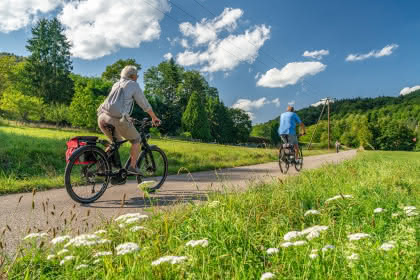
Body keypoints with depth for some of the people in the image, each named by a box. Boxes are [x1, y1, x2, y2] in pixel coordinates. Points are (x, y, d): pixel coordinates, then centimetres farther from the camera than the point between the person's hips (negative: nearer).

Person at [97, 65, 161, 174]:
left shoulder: (116, 84, 27)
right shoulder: (134, 85, 8)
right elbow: (145, 105, 12)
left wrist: (127, 118, 50)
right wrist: (154, 118, 26)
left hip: (102, 117, 7)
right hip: (118, 119, -6)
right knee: (136, 140, 15)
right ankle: (132, 167, 12)